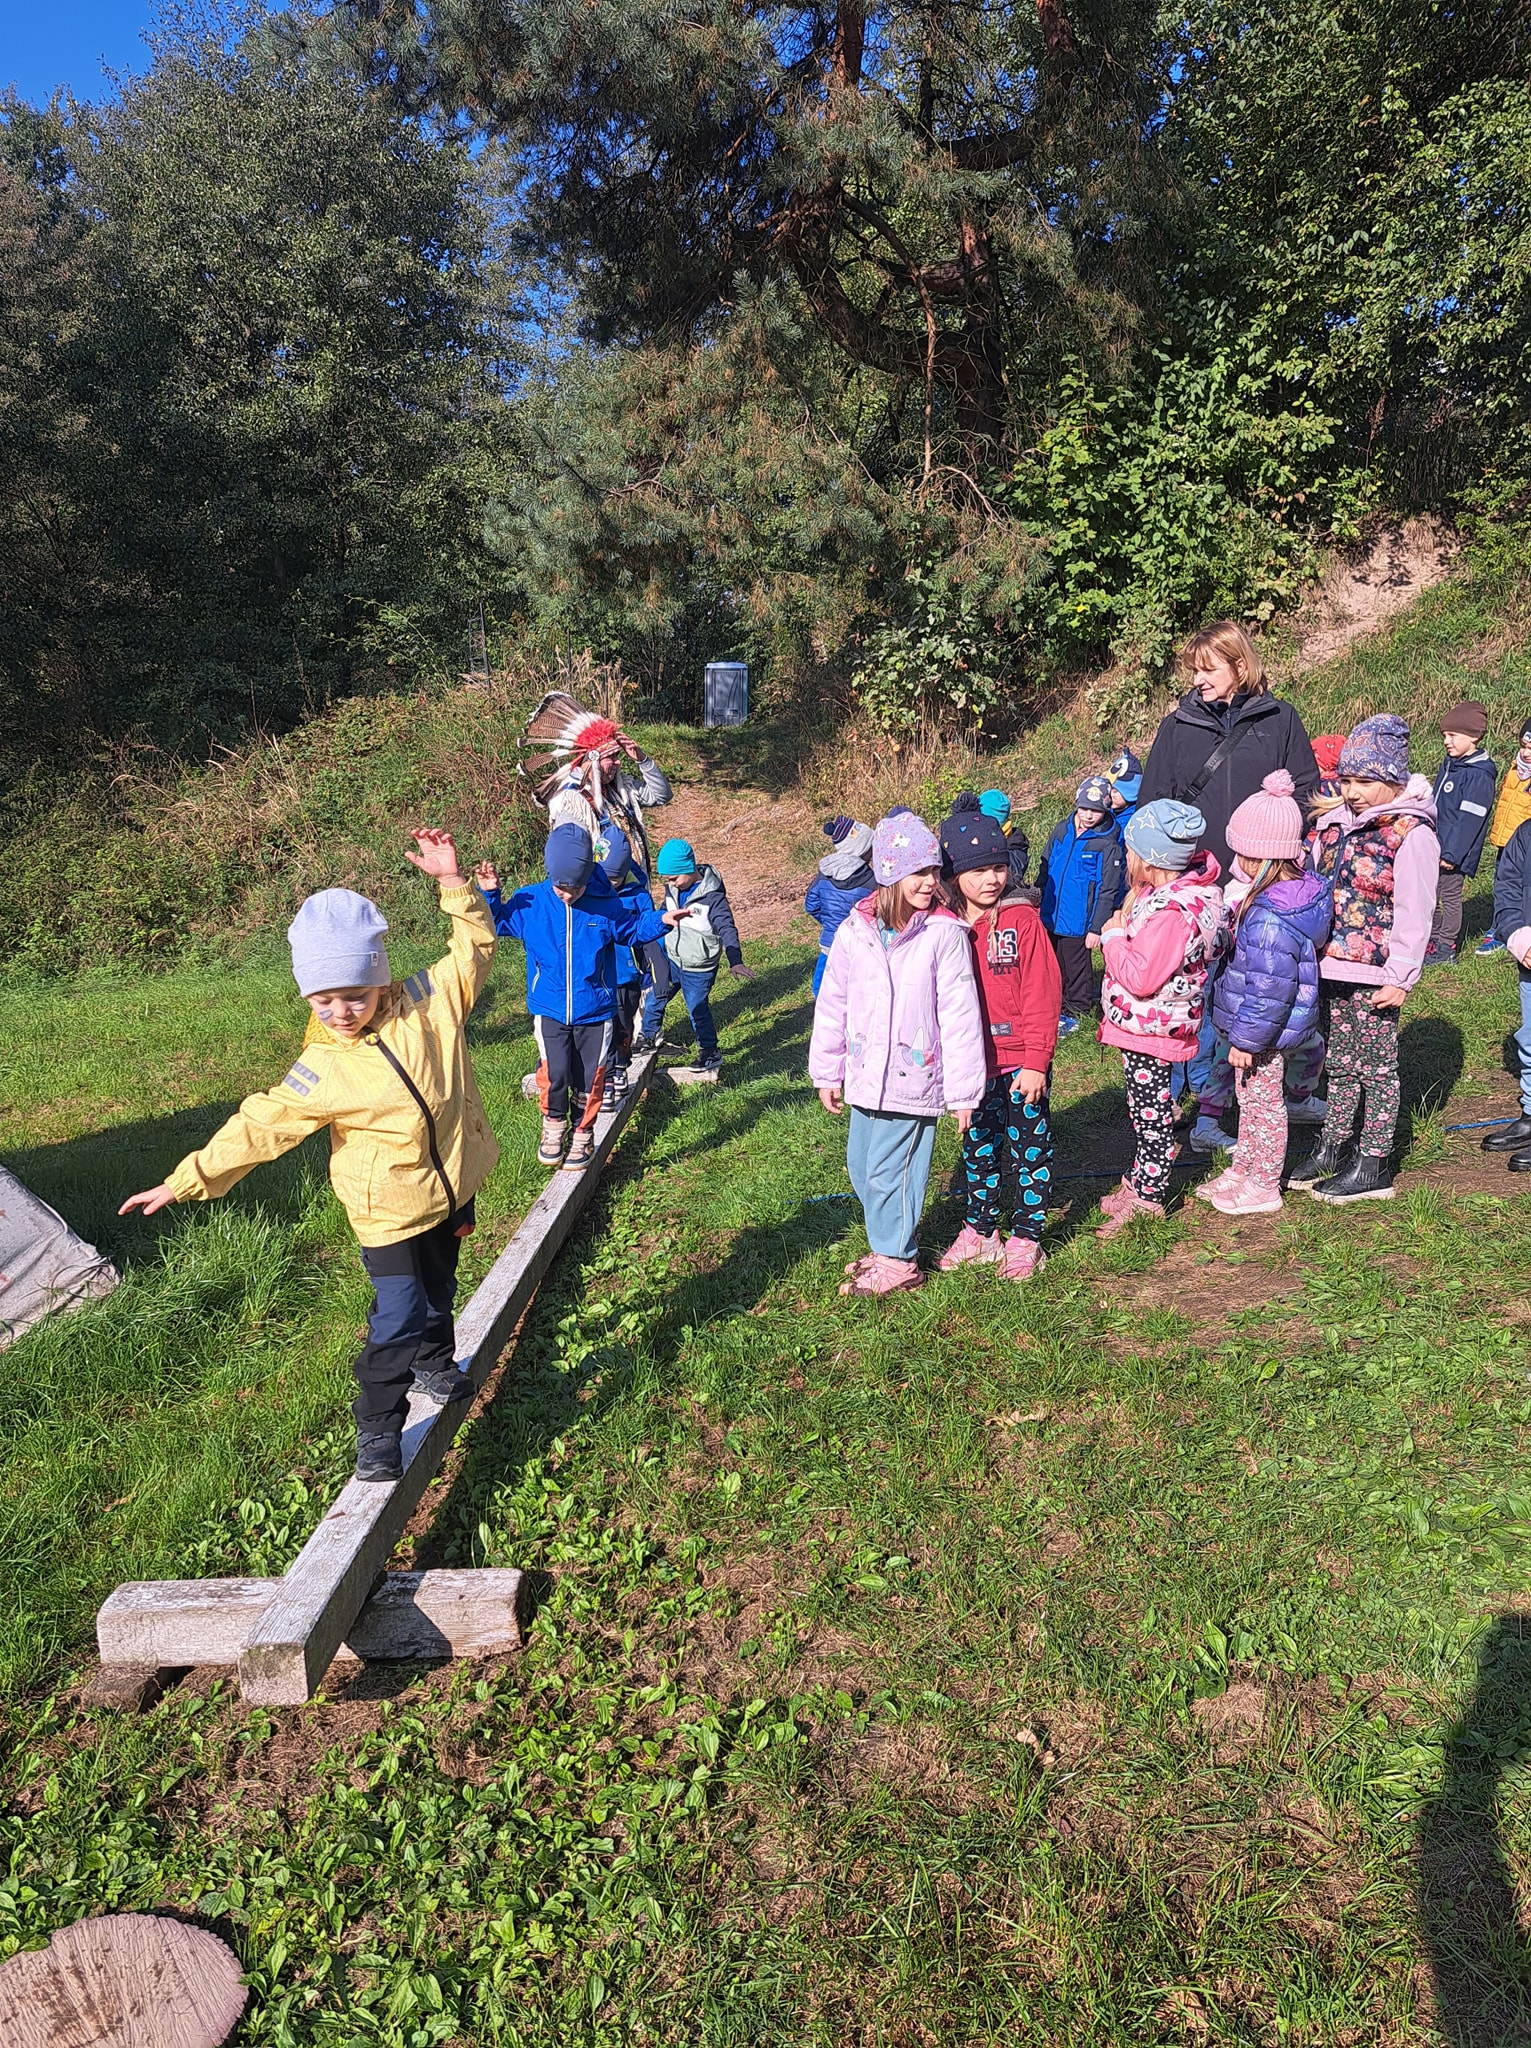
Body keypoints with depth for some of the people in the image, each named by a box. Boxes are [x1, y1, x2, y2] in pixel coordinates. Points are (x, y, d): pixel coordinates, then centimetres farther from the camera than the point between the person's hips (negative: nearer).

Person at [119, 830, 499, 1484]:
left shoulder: (428, 999, -11)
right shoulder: (319, 1072, -15)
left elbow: (474, 949, -4)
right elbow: (257, 1128, -11)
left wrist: (452, 882, -16)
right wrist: (186, 1180, -11)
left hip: (452, 1190, 4)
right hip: (389, 1212, -3)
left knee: (437, 1294, 24)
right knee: (398, 1317, -5)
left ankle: (435, 1364, 53)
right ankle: (377, 1429, 15)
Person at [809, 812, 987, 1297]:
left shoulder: (945, 934, -11)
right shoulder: (854, 932, 0)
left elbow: (959, 1015, -10)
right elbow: (832, 1004, 8)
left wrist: (963, 1089, -9)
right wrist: (826, 1072, 12)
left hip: (914, 1076, -5)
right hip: (865, 1075, 5)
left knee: (889, 1170, 0)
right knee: (861, 1165, 16)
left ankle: (897, 1261, 21)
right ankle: (884, 1247, 38)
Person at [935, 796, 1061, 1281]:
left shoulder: (1022, 919, -11)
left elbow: (1042, 994, -11)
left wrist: (1036, 1061, -13)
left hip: (1022, 1061, -3)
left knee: (1029, 1147, 8)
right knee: (978, 1147, 18)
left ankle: (1025, 1237, 22)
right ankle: (980, 1228, 34)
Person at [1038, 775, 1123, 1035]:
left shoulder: (1107, 845, -13)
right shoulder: (1062, 831, 3)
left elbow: (1108, 891, -12)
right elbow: (1045, 869, 12)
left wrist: (1096, 928, -14)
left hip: (1077, 923, -5)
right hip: (1050, 917, 5)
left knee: (1076, 968, 9)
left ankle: (1074, 1012, 25)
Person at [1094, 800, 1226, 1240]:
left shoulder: (1169, 912, -30)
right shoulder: (1188, 887, 2)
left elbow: (1141, 978, -30)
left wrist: (1114, 936, -17)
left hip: (1149, 1025, -10)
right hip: (1149, 1021, 10)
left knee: (1151, 1109, 3)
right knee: (1146, 1105, 21)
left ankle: (1148, 1197, 17)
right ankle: (1140, 1180, 37)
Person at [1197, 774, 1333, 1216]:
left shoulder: (1270, 918, -33)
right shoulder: (1302, 886, -1)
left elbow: (1268, 988, -29)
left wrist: (1246, 1039, -21)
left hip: (1264, 1031, -10)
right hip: (1266, 1023, 10)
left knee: (1262, 1101, 7)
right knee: (1250, 1099, 22)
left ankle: (1263, 1187, 25)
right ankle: (1243, 1170, 39)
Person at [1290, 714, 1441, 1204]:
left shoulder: (1411, 833, -12)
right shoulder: (1335, 823, 9)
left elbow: (1415, 914, -13)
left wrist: (1400, 977, -15)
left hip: (1373, 974, -7)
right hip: (1331, 966, 7)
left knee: (1376, 1066, 3)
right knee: (1340, 1061, 17)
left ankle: (1373, 1167, 11)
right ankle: (1334, 1147, 29)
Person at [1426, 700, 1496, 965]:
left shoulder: (1479, 775, -18)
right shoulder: (1450, 764, 10)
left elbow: (1469, 820, -21)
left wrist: (1451, 854, -21)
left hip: (1455, 853, -8)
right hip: (1434, 848, 8)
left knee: (1450, 896, 2)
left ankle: (1446, 947, 13)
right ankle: (1432, 939, 29)